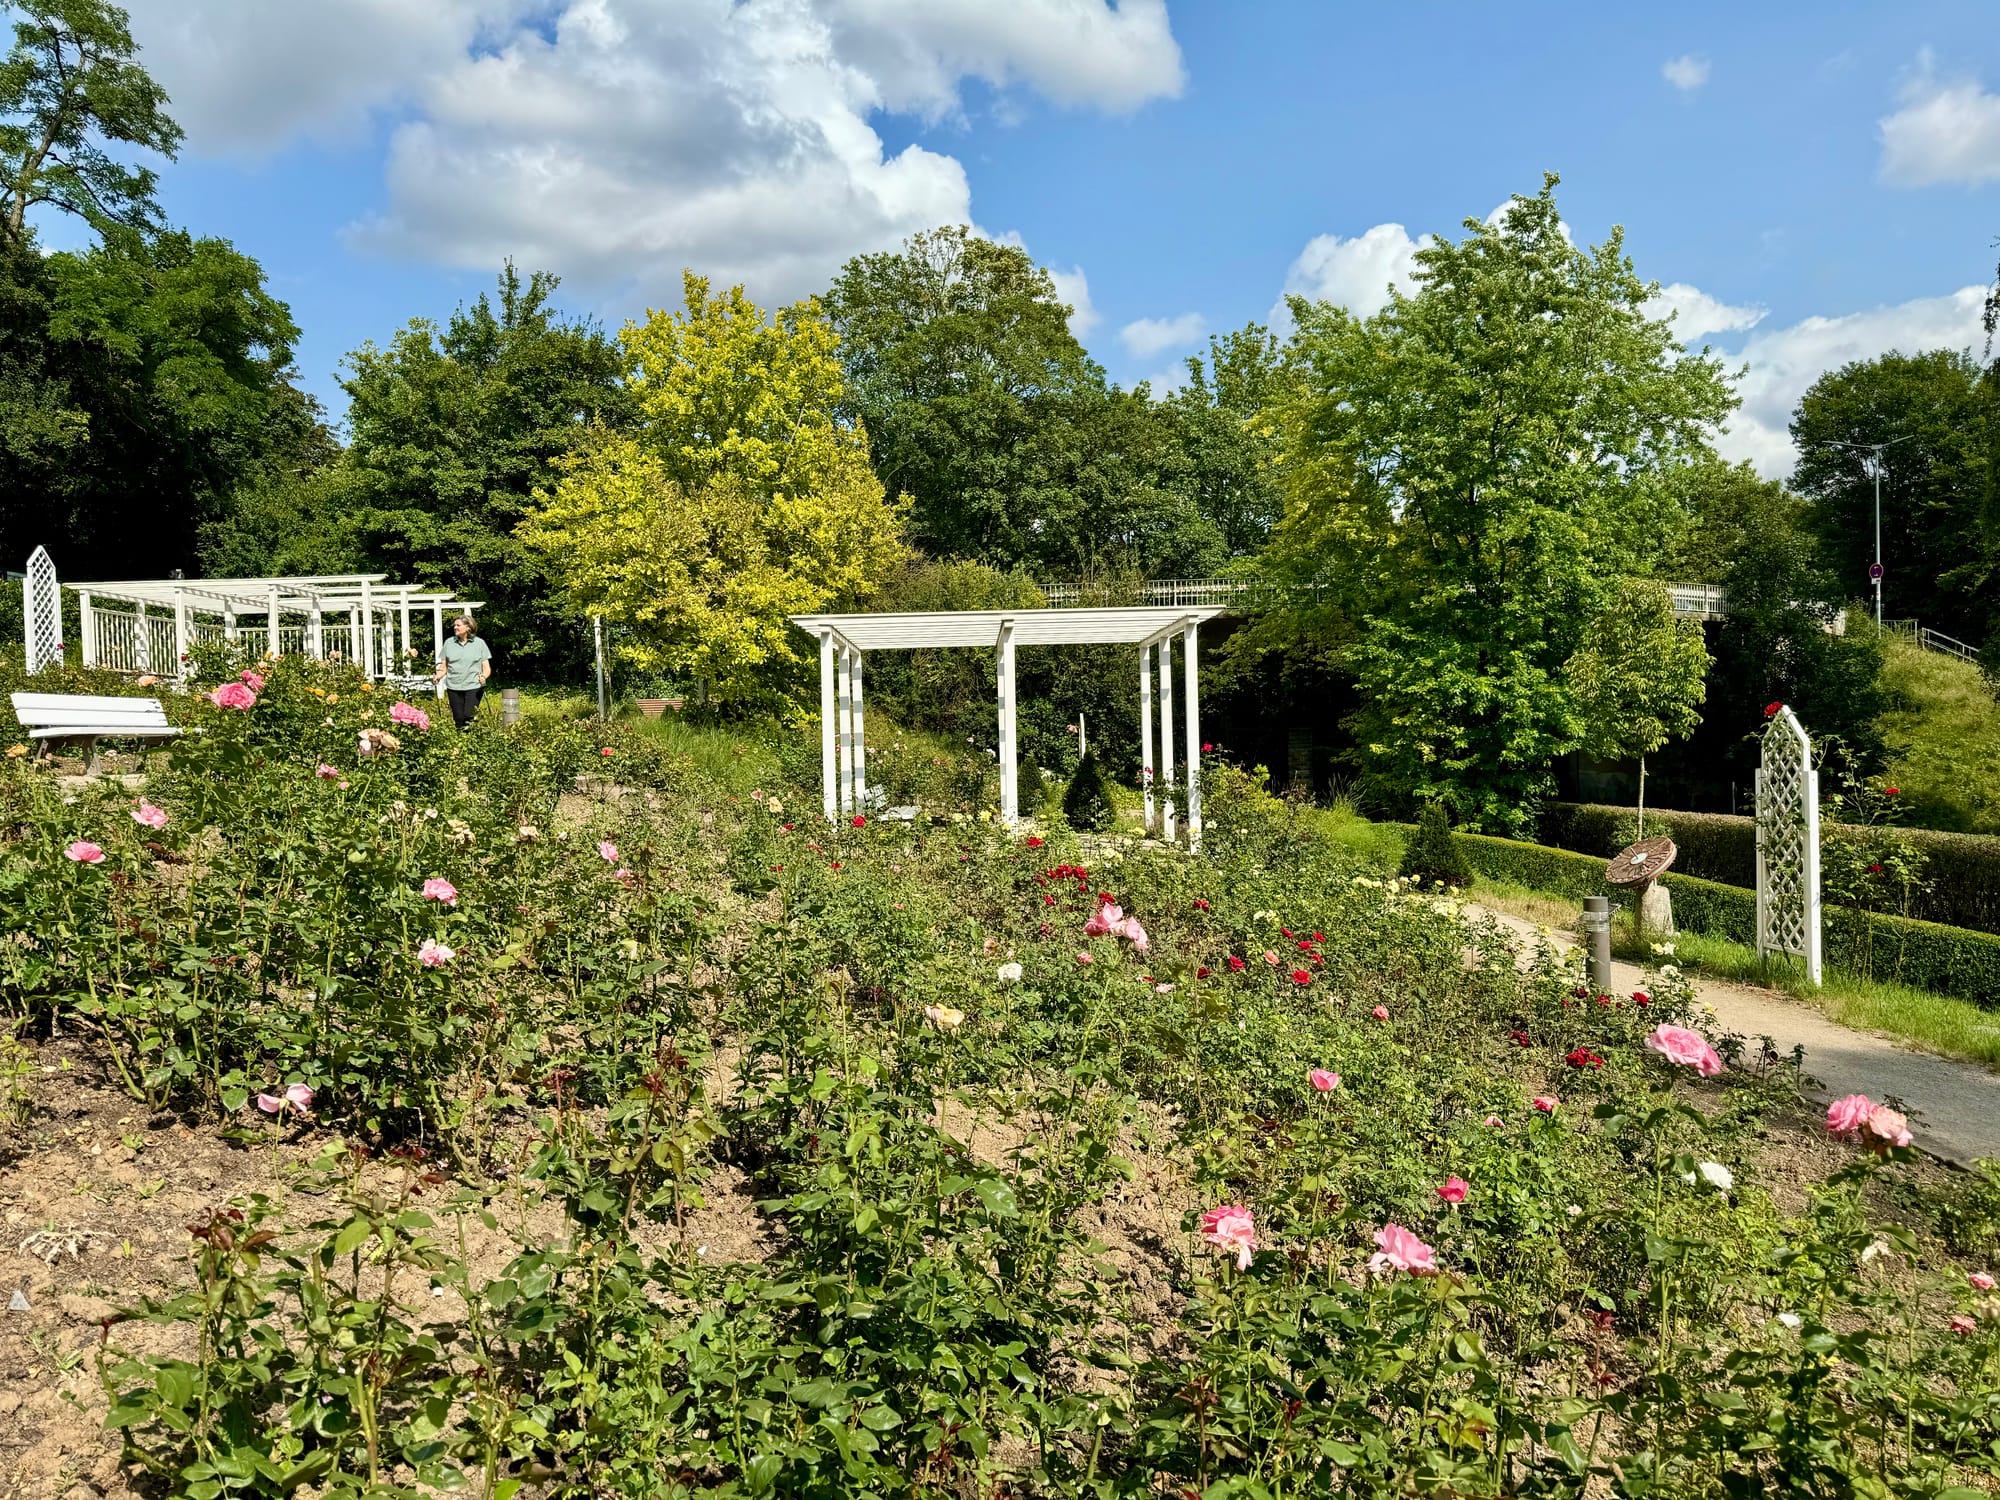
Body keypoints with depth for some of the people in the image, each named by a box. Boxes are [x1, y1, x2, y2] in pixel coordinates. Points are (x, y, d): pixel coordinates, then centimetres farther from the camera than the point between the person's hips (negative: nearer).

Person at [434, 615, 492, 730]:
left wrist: (484, 676, -18)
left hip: (473, 687, -3)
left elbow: (487, 667, 3)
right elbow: (443, 667, 13)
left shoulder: (479, 643, 5)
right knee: (458, 720, 2)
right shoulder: (449, 643, 11)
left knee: (469, 718, -13)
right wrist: (437, 677, -8)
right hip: (453, 687, 3)